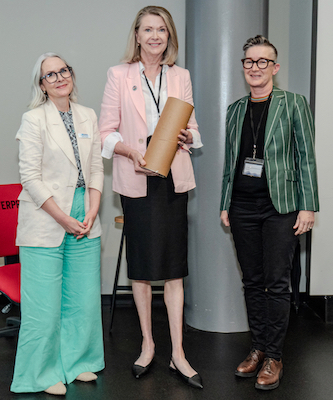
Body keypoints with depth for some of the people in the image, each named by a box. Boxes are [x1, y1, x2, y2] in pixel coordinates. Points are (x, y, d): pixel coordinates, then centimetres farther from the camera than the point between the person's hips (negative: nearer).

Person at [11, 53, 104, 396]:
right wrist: (64, 220, -12)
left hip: (84, 221, 5)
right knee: (45, 303, 0)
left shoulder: (88, 117, 10)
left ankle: (78, 362, 29)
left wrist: (91, 214, -2)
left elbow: (96, 168, 10)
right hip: (44, 224, -5)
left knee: (85, 298, 10)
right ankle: (45, 373, 18)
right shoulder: (34, 120, -5)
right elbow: (30, 177, -10)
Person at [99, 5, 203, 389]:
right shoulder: (119, 75, 4)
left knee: (174, 268, 3)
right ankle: (147, 343, 24)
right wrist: (132, 151, -17)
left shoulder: (181, 76, 11)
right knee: (141, 266, 7)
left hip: (173, 178, 2)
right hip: (135, 180, -1)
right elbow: (106, 131, 1)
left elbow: (192, 127, 14)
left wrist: (186, 135, -9)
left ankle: (178, 353, 10)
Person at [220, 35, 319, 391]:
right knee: (252, 281, 10)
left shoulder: (294, 104, 1)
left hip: (280, 206, -4)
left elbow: (306, 158, -2)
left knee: (276, 283, -2)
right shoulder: (235, 109, 13)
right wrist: (225, 205, 12)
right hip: (243, 208, 4)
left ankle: (273, 357, 10)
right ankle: (257, 349, 23)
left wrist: (307, 206, -7)